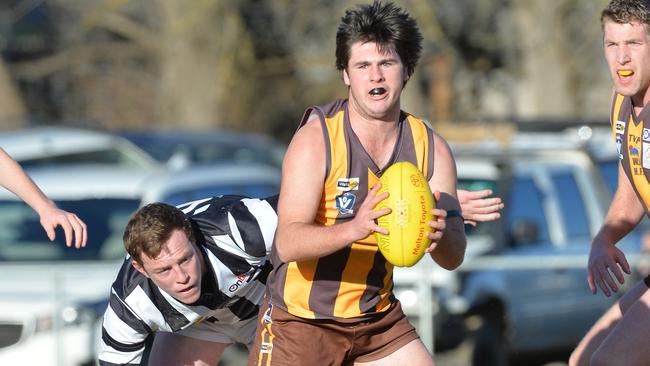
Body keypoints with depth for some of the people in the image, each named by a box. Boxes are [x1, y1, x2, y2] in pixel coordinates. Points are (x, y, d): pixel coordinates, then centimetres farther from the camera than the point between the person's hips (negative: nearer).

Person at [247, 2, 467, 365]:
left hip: (379, 318, 4)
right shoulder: (315, 140, -18)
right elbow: (288, 243, -28)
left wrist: (440, 236, -33)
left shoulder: (431, 148, -5)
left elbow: (454, 257, -8)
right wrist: (353, 229, -47)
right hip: (301, 319, -4)